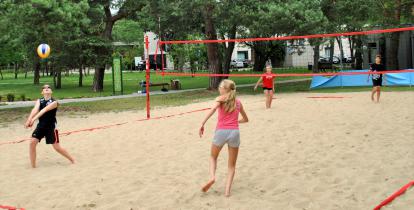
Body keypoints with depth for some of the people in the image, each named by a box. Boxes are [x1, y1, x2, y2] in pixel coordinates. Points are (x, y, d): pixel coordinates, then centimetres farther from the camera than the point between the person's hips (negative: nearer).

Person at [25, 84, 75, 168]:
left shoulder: (54, 102, -14)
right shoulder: (39, 101, 0)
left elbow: (44, 110, -28)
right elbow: (35, 109, -19)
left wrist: (34, 119, -41)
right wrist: (29, 119, -37)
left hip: (51, 127, -4)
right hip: (40, 126, 4)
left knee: (57, 147, -2)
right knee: (32, 142, -10)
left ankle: (72, 160, 18)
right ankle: (33, 166, 3)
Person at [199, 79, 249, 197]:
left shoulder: (220, 99, 4)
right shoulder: (238, 102, 16)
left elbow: (212, 110, -18)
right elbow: (245, 119, 27)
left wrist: (202, 124, -18)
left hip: (221, 131, -2)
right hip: (234, 132, 2)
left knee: (213, 157, 24)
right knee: (232, 165, 14)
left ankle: (212, 177, 0)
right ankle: (227, 190, 5)